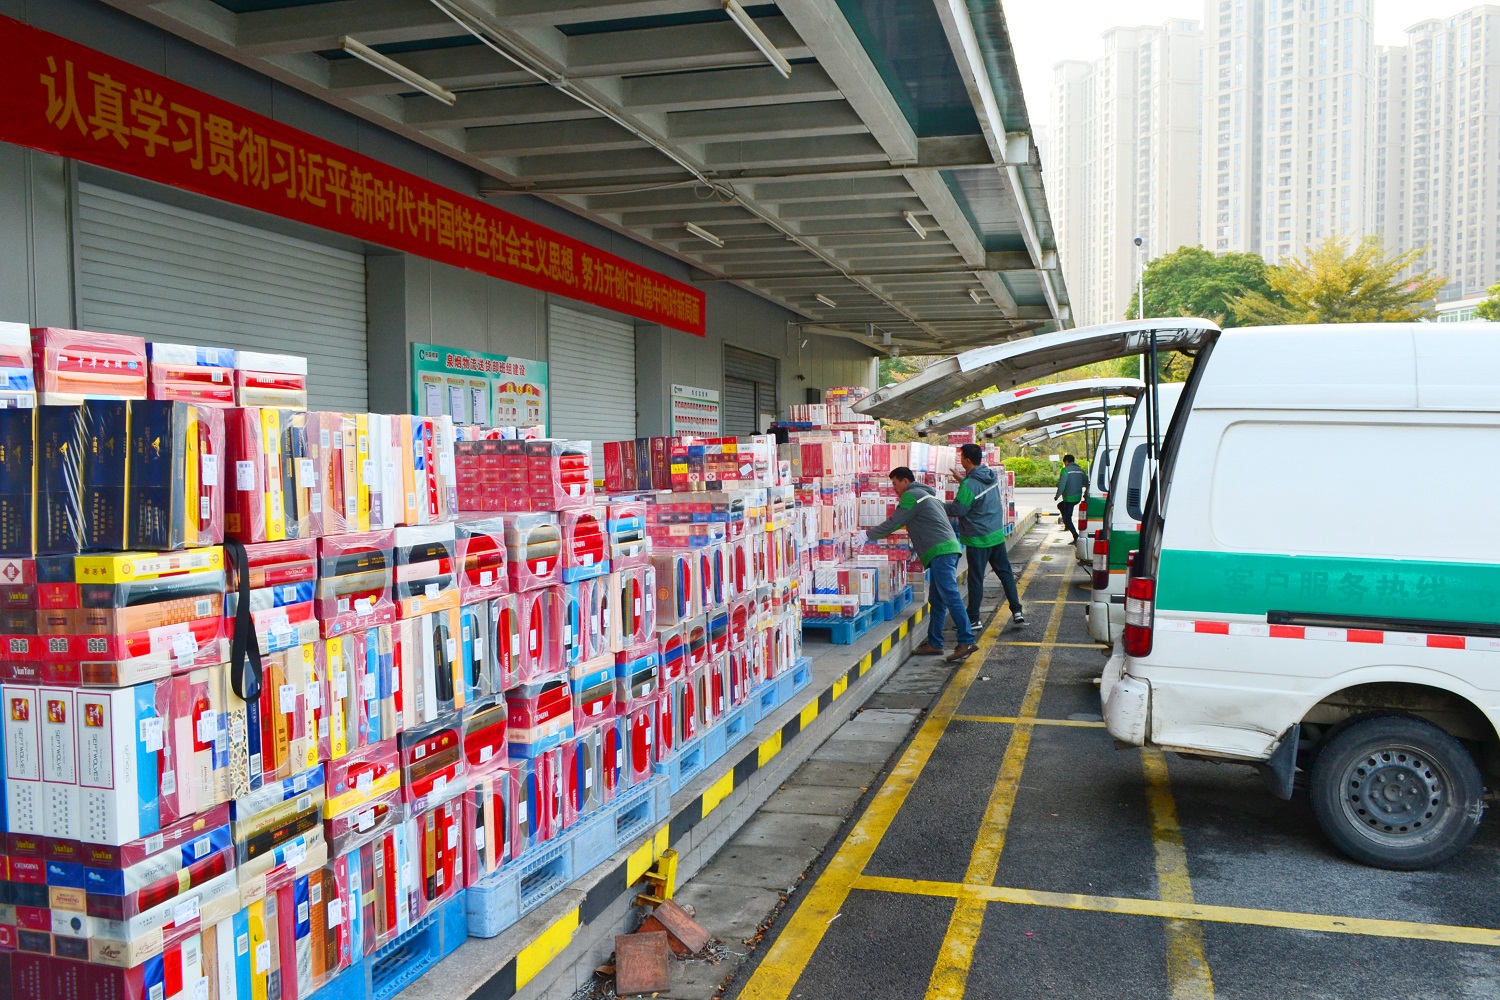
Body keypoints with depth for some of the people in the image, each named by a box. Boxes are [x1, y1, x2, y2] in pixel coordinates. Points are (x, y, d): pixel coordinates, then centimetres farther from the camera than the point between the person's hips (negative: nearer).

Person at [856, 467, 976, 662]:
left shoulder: (911, 496, -2)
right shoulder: (928, 493, 27)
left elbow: (893, 523, -4)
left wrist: (868, 534, 5)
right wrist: (916, 547, 37)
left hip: (940, 551, -10)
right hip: (949, 547, 10)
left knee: (950, 597, -15)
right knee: (936, 600, 11)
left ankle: (966, 641, -21)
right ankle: (934, 643, 13)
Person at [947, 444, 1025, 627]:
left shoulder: (969, 485, -22)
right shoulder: (991, 475, 2)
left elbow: (957, 510, -16)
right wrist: (963, 480, 21)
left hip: (978, 539, -7)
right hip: (997, 534, 7)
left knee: (976, 579, 1)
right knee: (1005, 572, 12)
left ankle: (973, 618, 9)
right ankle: (1017, 611, 11)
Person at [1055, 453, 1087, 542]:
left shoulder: (1066, 470, -11)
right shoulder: (1080, 470, 11)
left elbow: (1061, 484, -18)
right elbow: (1086, 483, 16)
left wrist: (1057, 495, -7)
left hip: (1069, 498, -8)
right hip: (1078, 497, 8)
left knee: (1067, 518, -1)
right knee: (1060, 506, 30)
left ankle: (1076, 537, -8)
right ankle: (1067, 525, 25)